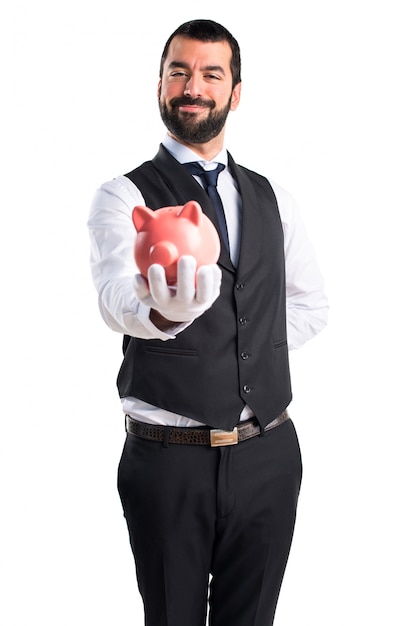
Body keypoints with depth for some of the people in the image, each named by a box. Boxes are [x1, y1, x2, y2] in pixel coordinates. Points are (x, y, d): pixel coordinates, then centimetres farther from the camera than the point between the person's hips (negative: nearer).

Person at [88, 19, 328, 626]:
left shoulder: (271, 198, 11)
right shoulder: (125, 196, -4)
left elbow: (310, 302, 23)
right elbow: (117, 299, -23)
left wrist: (254, 348, 5)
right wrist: (162, 313, -46)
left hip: (268, 455, 4)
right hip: (169, 460, -4)